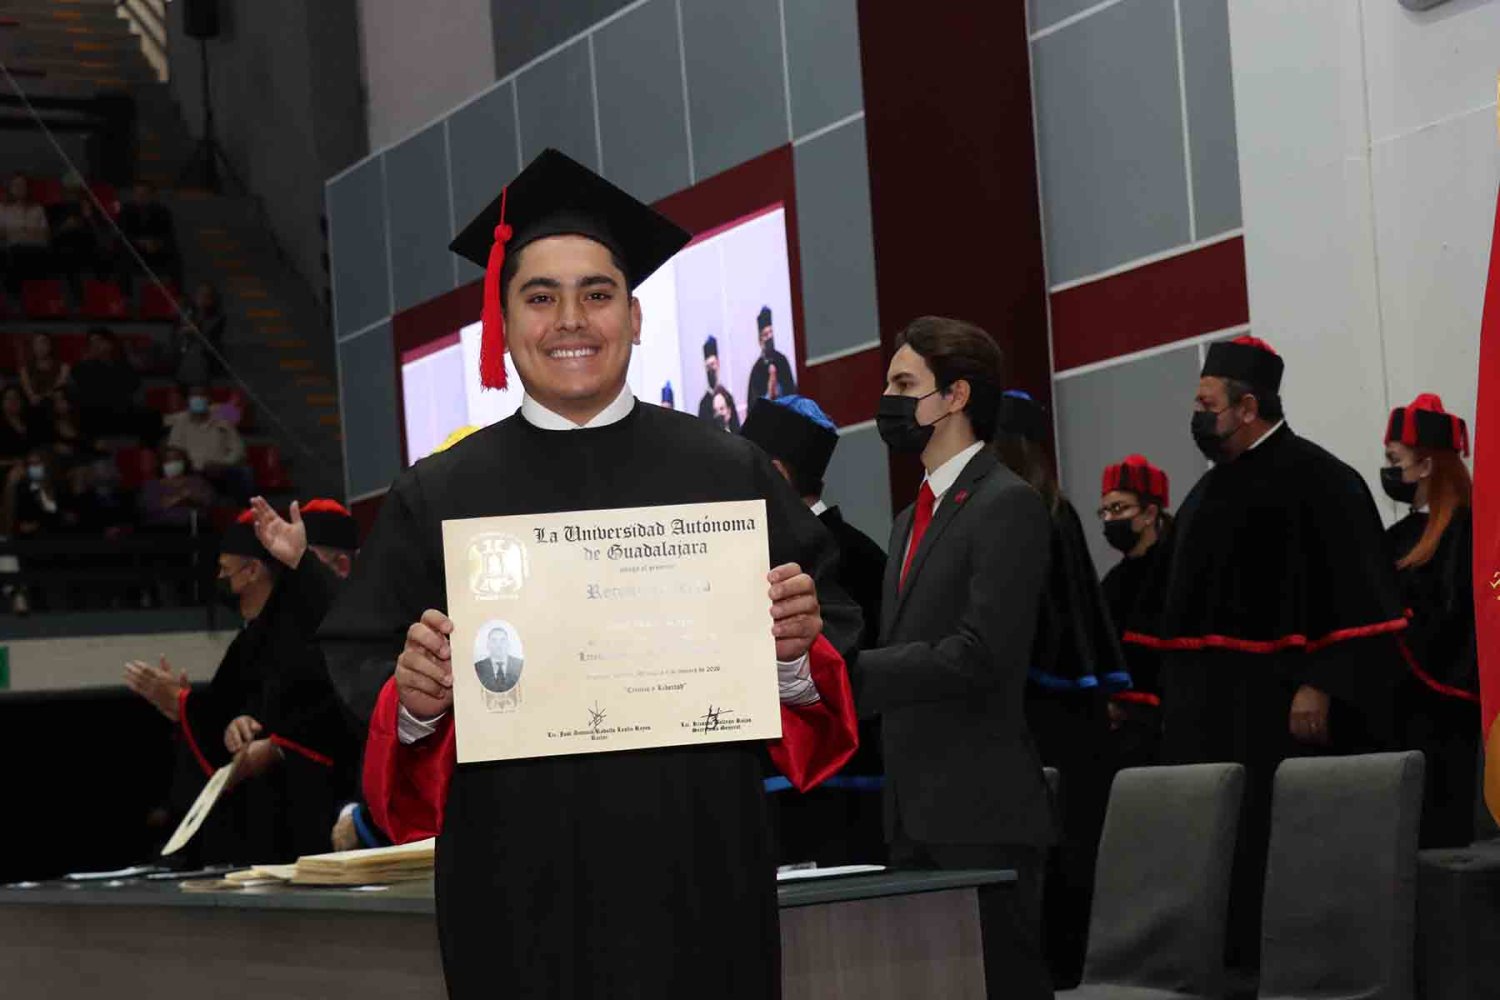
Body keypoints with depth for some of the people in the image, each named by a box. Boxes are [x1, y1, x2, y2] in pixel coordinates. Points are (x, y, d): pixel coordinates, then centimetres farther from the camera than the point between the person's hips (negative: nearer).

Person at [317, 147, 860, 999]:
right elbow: (360, 669, 4)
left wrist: (797, 654, -14)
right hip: (518, 890, 0)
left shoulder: (729, 474, 6)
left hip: (698, 874, 0)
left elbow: (827, 646, 7)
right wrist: (412, 698, -16)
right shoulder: (436, 497, 6)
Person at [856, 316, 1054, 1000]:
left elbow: (980, 655, -19)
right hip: (917, 815, 9)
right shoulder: (912, 519, 20)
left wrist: (845, 674, -18)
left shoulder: (1007, 505, -9)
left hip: (982, 815, -9)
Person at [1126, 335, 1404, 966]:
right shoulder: (1214, 489, 17)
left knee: (1273, 840, -7)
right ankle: (1226, 957, 13)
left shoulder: (1314, 479, -9)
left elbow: (1354, 593, -16)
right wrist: (1176, 693, 16)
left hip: (1276, 705, -8)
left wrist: (1320, 687, -23)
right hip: (1210, 708, 8)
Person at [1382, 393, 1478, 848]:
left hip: (1438, 705, -8)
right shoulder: (1402, 536, 16)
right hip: (1402, 701, 8)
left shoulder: (1465, 530, -11)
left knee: (1438, 820, -5)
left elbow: (1453, 616, -16)